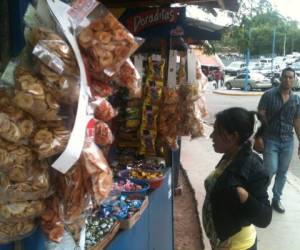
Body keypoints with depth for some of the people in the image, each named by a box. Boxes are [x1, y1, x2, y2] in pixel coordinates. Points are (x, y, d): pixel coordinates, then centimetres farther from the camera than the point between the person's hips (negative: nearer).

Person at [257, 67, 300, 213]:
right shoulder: (269, 95, -7)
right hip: (270, 139, -4)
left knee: (282, 172, 10)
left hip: (288, 141, 4)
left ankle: (276, 200, 27)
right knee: (271, 170, -10)